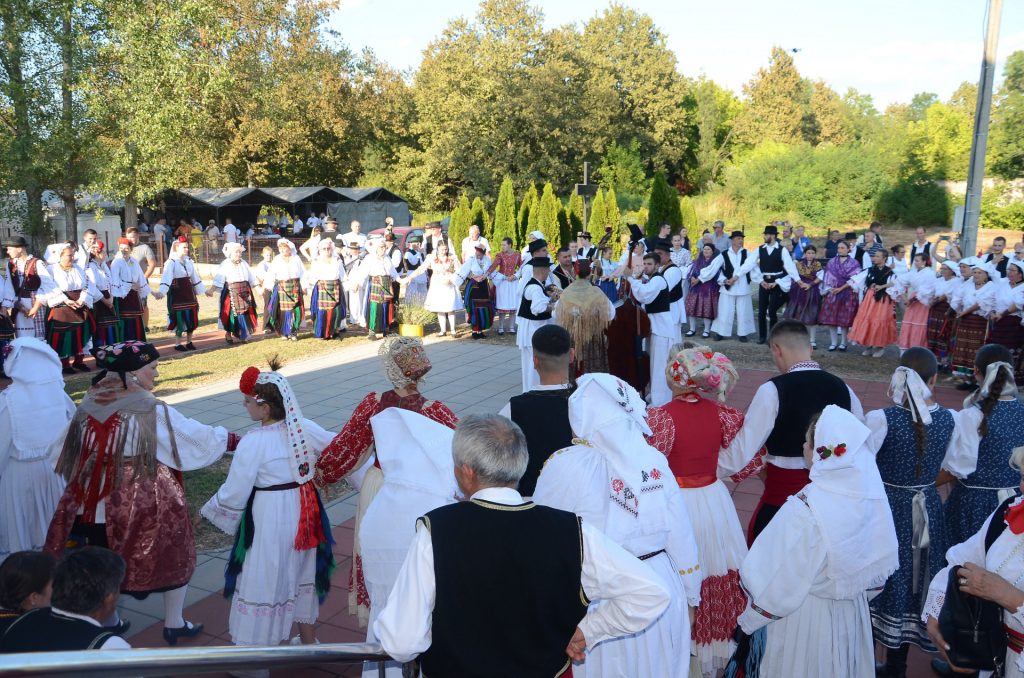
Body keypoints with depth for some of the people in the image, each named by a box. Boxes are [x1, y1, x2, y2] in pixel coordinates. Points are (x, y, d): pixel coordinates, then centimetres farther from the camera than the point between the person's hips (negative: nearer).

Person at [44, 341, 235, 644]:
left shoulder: (90, 406, -1)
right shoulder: (152, 412, -20)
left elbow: (73, 458, 11)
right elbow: (197, 437, -12)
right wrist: (233, 439, 1)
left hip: (97, 503, 5)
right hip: (147, 503, -5)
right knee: (174, 556, 14)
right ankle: (173, 623, 25)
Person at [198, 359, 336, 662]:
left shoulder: (252, 443, -20)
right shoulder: (306, 428, -5)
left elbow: (234, 495, -13)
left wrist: (205, 512, 5)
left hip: (270, 521, -6)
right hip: (304, 514, 7)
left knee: (263, 583, 8)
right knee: (301, 573, 23)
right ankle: (307, 640, 40)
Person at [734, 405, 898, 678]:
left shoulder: (805, 508, -31)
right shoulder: (871, 495, -12)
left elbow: (777, 576, -22)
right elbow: (881, 564, 2)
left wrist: (749, 619, -7)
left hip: (804, 617, -5)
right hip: (853, 612, 5)